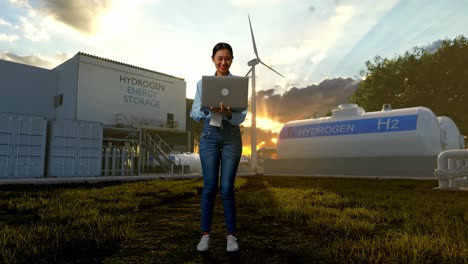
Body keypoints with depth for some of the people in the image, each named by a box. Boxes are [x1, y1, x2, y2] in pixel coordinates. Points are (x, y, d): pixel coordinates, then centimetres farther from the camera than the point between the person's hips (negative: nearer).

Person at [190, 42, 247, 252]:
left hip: (232, 136, -1)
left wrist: (227, 113, -27)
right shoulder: (203, 83, 6)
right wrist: (209, 109, -17)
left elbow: (241, 117, -6)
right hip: (209, 135, 1)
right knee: (209, 187, 0)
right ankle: (205, 234, 14)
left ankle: (231, 235, 13)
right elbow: (194, 113, 3)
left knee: (227, 188, -1)